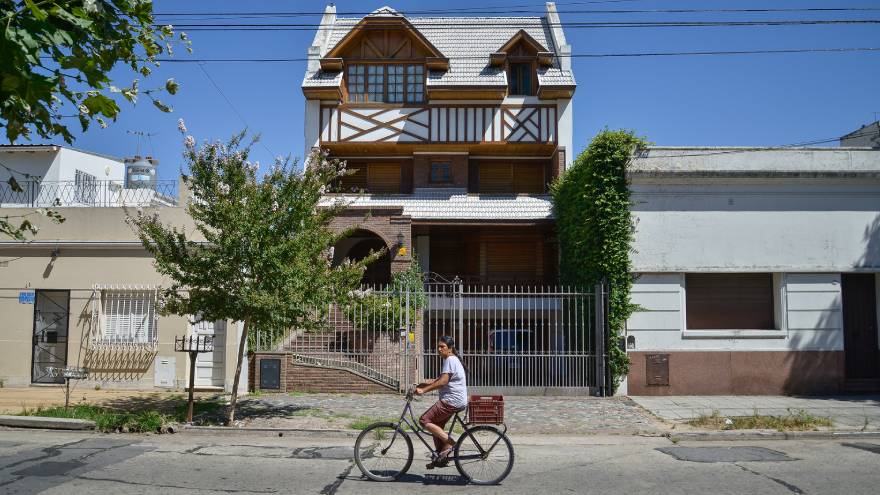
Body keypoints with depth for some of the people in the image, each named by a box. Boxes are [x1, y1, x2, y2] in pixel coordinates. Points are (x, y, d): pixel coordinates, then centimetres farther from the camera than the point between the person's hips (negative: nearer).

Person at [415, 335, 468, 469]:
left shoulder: (450, 360, -12)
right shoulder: (451, 360, 20)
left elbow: (443, 381, -22)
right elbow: (439, 379, 25)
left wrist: (423, 390, -22)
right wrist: (422, 385, 16)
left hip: (452, 401, -11)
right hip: (454, 401, 11)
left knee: (424, 420, -11)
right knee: (437, 425, 16)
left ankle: (449, 443, -12)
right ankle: (441, 457, 19)